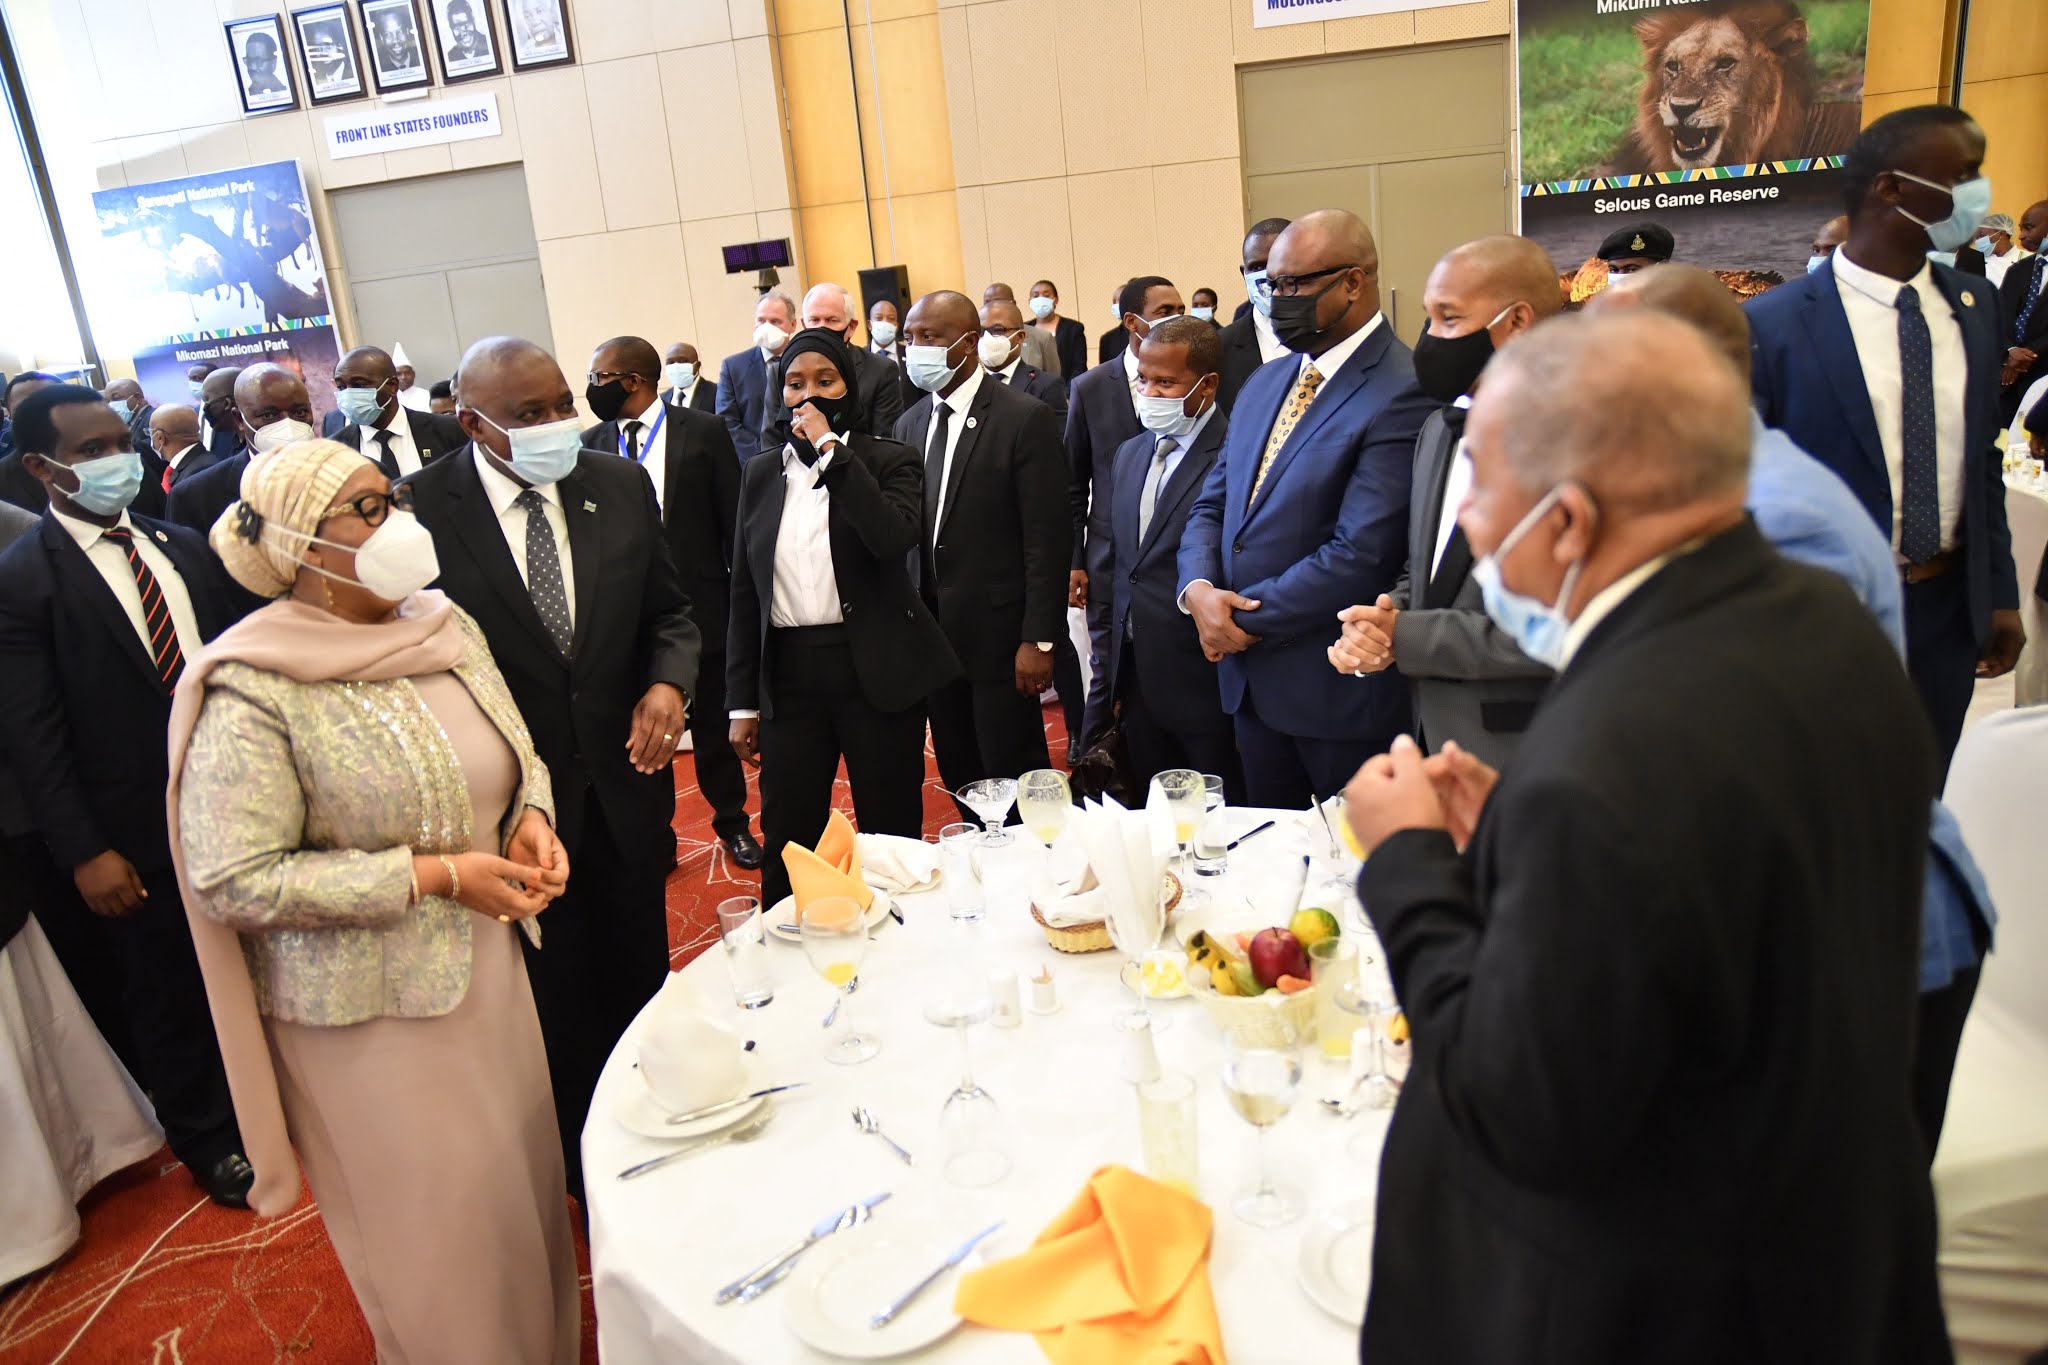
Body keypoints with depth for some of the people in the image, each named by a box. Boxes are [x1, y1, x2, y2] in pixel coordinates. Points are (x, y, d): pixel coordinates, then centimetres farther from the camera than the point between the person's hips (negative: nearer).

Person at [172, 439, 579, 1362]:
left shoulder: (445, 626, 0)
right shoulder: (250, 692, -20)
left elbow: (516, 751, 12)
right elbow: (233, 881, -20)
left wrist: (531, 819, -9)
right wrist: (432, 876, -22)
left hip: (486, 964, 6)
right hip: (368, 1010, -6)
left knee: (523, 1181, 21)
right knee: (436, 1226, 12)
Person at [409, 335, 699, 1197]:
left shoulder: (621, 486, -2)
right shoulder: (421, 510, -14)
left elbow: (668, 613, 6)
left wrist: (668, 682, -15)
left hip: (623, 787, 4)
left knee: (641, 987, 20)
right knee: (557, 1009, 14)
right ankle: (586, 1180, 37)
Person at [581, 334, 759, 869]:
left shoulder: (704, 431, -5)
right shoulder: (591, 445, 1)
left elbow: (734, 523, -3)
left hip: (700, 606, -1)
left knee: (714, 726, 14)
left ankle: (732, 821, 34)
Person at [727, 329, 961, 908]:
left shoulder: (887, 460, 1)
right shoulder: (761, 476, 11)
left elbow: (895, 538, -21)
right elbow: (744, 593, 11)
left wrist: (831, 449, -17)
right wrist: (741, 702, 9)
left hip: (876, 671, -3)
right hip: (788, 675, 3)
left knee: (891, 835, 6)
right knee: (787, 842, 5)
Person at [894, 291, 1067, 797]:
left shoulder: (1025, 418, -8)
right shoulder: (909, 424, 11)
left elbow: (1046, 540, -12)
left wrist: (1039, 640, -15)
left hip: (999, 635, -6)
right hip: (933, 637, 6)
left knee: (1013, 782, 2)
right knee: (961, 783, 12)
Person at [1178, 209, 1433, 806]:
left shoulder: (1402, 395, -17)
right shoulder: (1264, 384, 11)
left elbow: (1359, 554, -23)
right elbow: (1212, 504, 12)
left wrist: (1247, 617, -14)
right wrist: (1199, 590, -8)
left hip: (1342, 689, -7)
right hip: (1251, 678, 7)